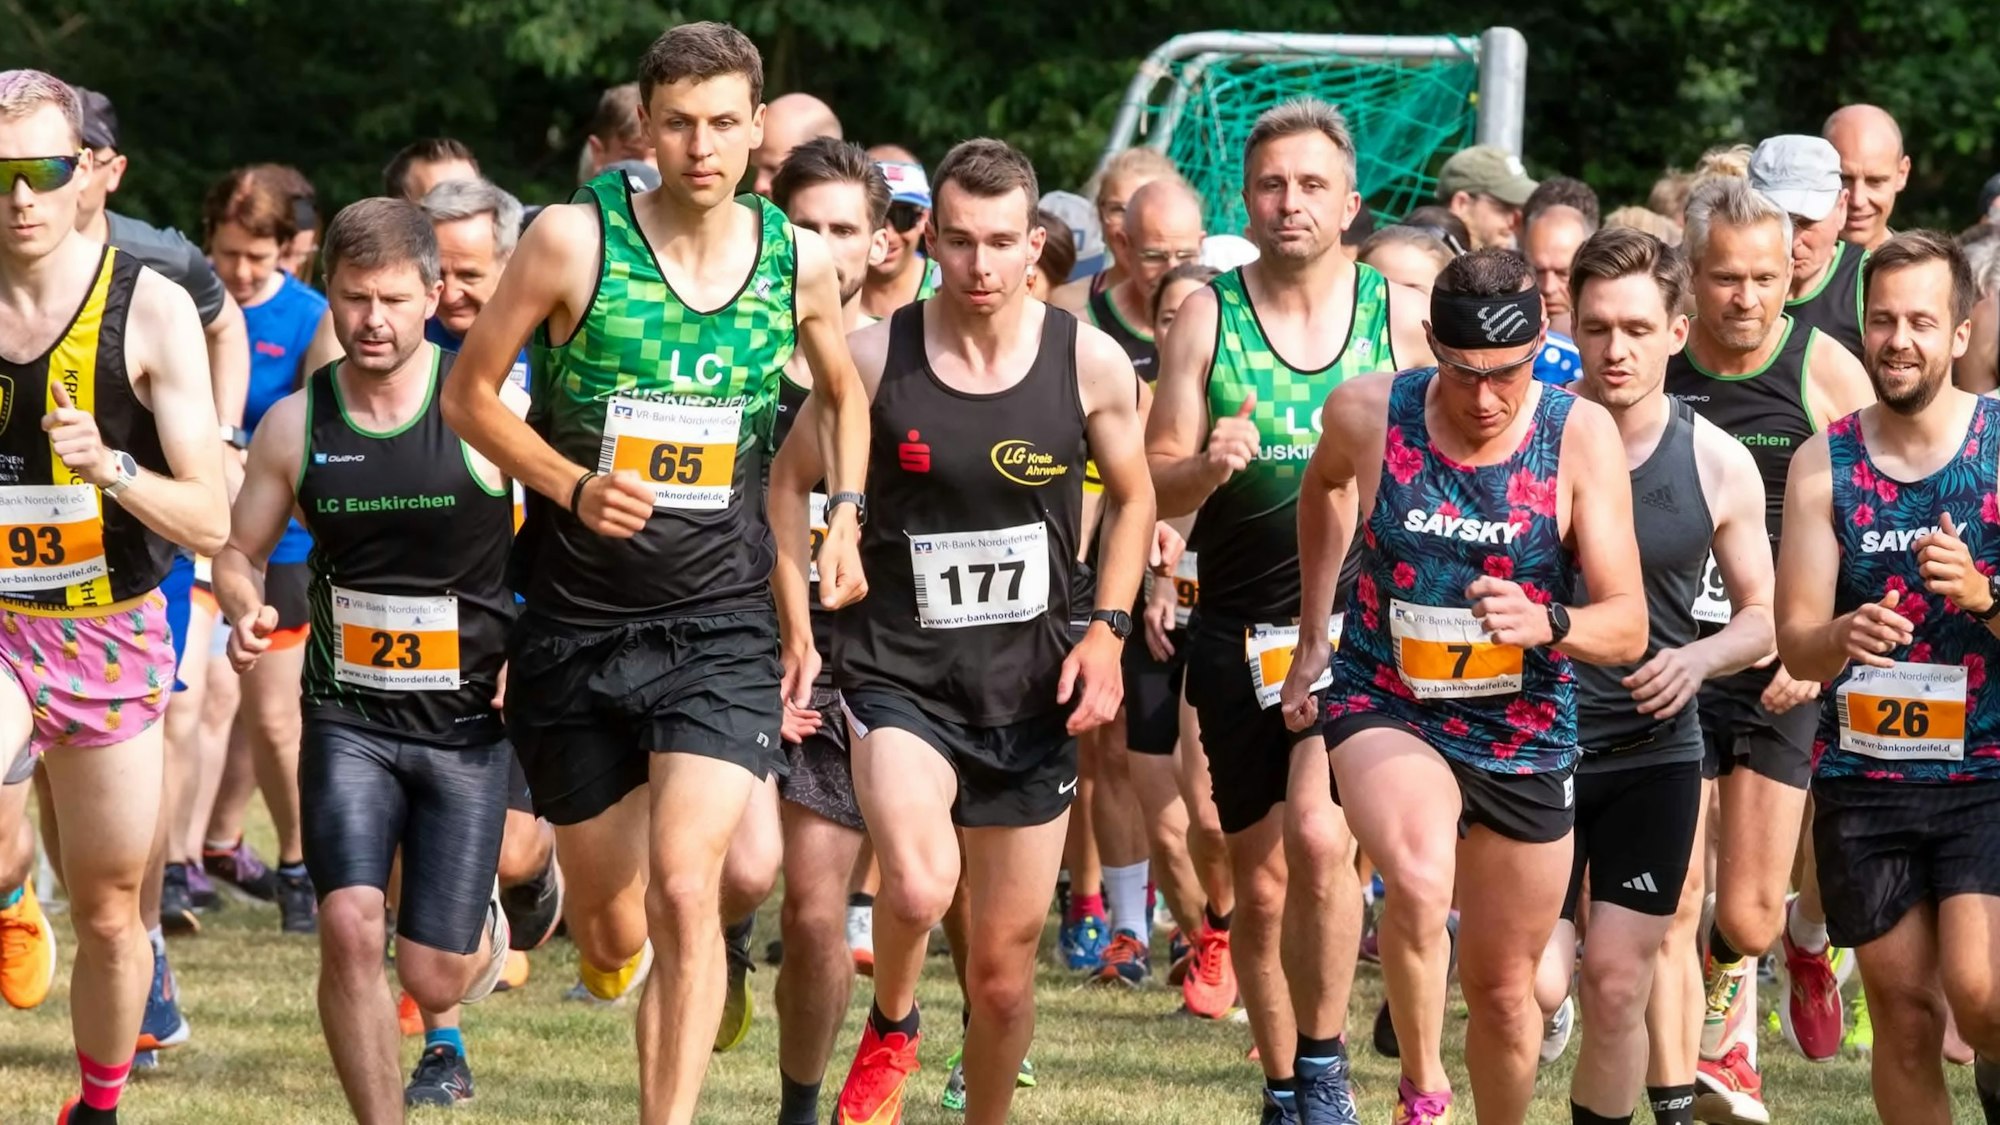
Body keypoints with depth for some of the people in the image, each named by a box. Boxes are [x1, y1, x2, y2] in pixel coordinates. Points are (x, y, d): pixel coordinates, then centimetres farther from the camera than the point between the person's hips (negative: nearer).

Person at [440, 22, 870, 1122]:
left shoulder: (800, 262, 1)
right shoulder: (575, 240, -8)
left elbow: (842, 391, 22)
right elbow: (469, 394, 0)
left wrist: (843, 515, 7)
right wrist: (572, 485, -15)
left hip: (720, 627, 0)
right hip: (576, 626, 0)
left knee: (684, 887, -20)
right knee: (608, 926, 11)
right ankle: (612, 946, 49)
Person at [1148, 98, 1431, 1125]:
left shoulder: (1399, 317, 2)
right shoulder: (1207, 316, 1)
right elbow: (1156, 487, -1)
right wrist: (1207, 467, -22)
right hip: (1240, 632, 2)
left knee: (1319, 833, -24)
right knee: (1259, 887, 8)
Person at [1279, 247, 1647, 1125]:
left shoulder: (1580, 436, -15)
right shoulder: (1368, 415, -12)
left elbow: (1628, 627, -15)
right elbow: (1324, 486, 15)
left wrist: (1546, 623, -36)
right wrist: (1311, 637, 18)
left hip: (1524, 733, 2)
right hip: (1384, 707, -1)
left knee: (1504, 991, 12)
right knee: (1421, 880, -33)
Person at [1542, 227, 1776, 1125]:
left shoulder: (1717, 464, -2)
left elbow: (1762, 616, 8)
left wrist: (1699, 659, -12)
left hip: (1653, 750, 1)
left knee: (1618, 983, -2)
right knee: (1536, 986, -9)